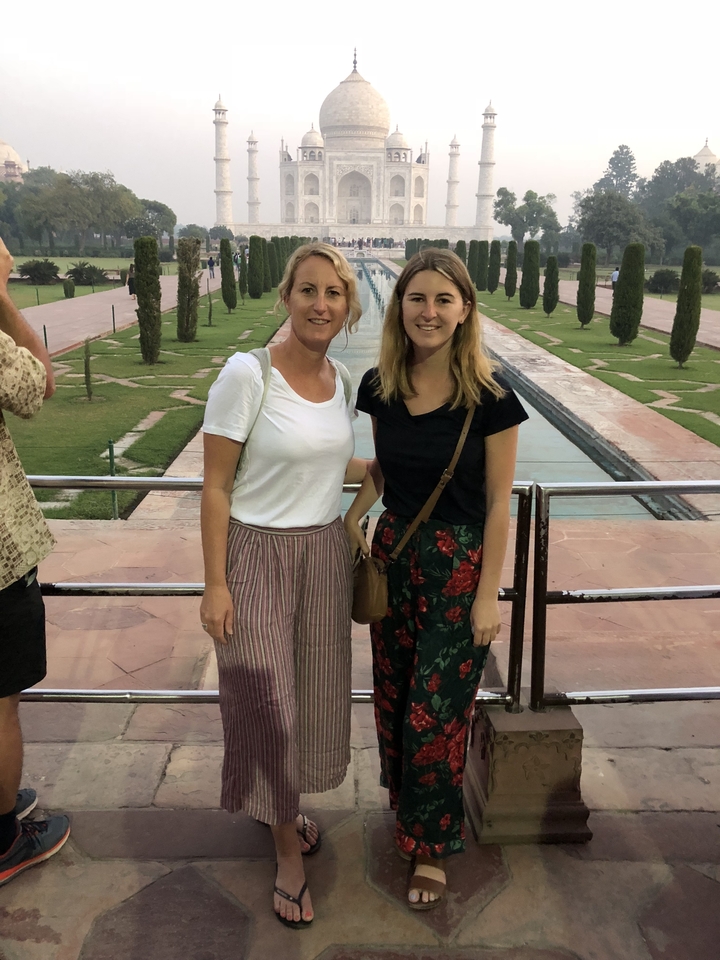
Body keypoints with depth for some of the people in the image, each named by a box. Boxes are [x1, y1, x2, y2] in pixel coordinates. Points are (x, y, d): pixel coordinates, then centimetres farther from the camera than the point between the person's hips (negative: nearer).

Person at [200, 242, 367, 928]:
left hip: (324, 551, 6)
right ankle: (288, 851, 27)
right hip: (257, 555, -6)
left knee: (313, 690, 16)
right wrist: (215, 586, -14)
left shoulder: (339, 378, 3)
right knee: (266, 700, 4)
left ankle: (285, 805, 45)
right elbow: (216, 487, -13)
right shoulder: (247, 374, -16)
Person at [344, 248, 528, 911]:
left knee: (436, 709, 5)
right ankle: (403, 798, 46)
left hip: (460, 564, -4)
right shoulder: (379, 386, -3)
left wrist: (488, 595, -10)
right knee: (393, 696, 18)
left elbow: (498, 502, -11)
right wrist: (354, 512, -4)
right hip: (392, 554, 5)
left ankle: (432, 845, 28)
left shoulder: (489, 394, -16)